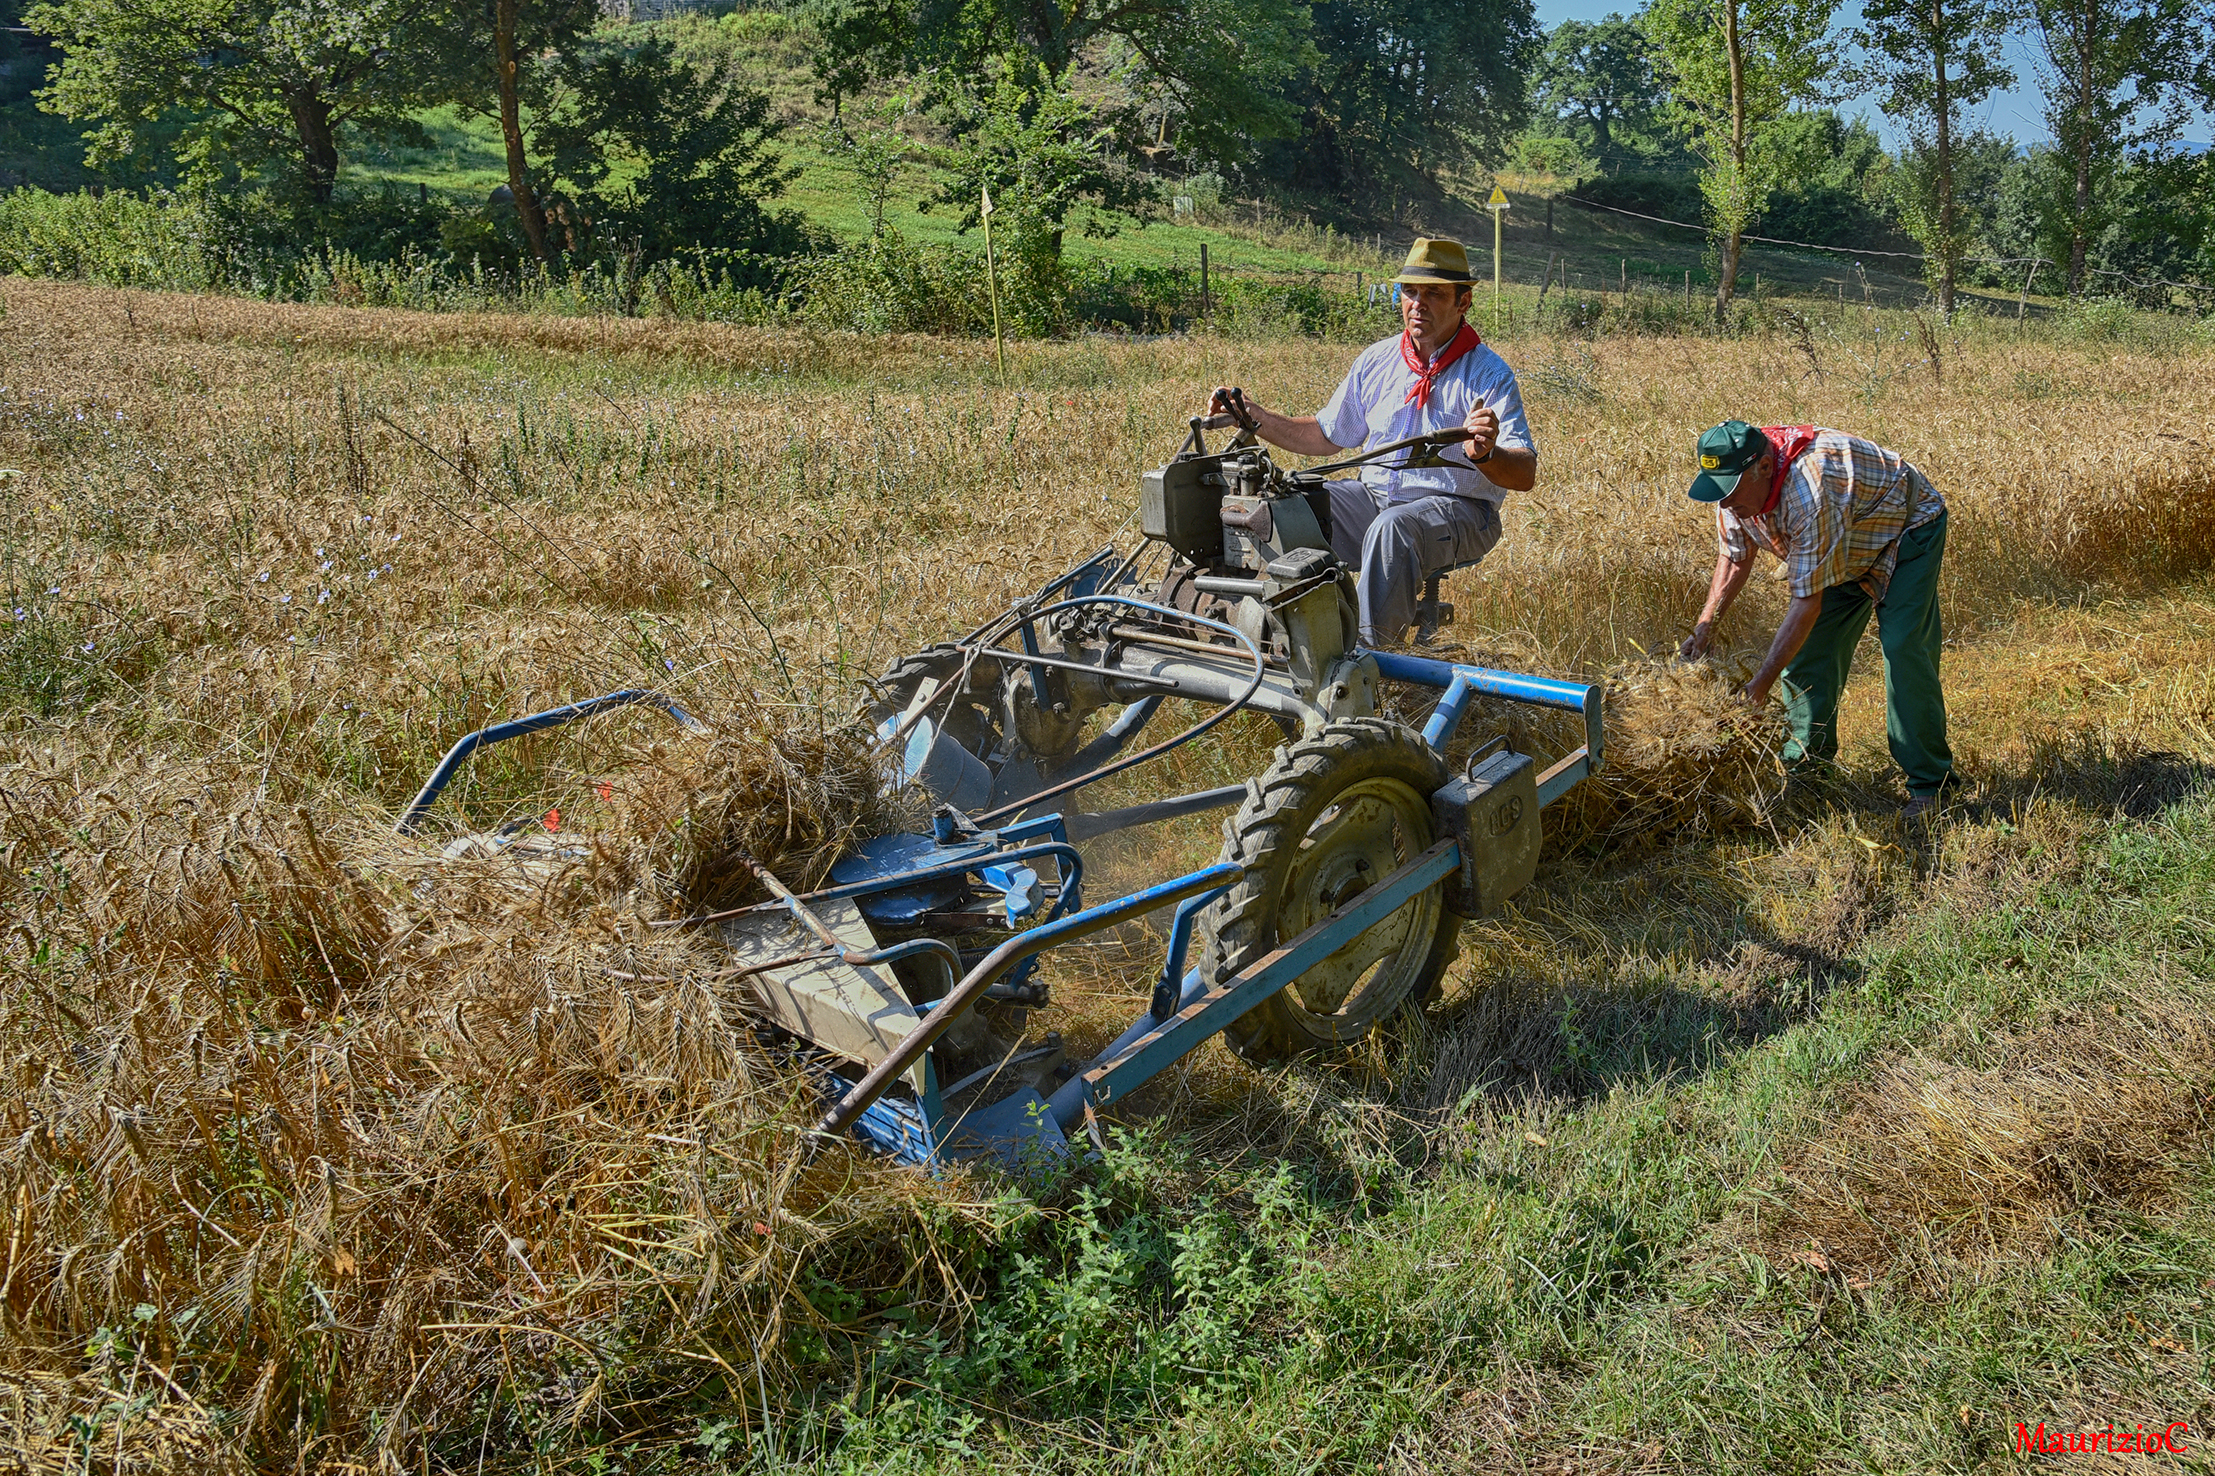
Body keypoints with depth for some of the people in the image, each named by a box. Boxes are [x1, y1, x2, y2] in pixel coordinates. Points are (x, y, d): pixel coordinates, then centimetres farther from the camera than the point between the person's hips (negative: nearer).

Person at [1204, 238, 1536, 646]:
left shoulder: (1489, 373, -6)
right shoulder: (1376, 360, 10)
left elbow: (1525, 475, -15)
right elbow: (1326, 435, 20)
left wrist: (1485, 455, -39)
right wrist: (1255, 417, 6)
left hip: (1456, 508, -5)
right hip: (1373, 496, 5)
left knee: (1393, 529, -39)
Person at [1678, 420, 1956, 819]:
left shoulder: (1809, 491, -43)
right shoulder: (1739, 486, -18)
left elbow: (1808, 602, -39)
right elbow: (1734, 558, 0)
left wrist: (1760, 685, -38)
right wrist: (1704, 626, -12)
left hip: (1907, 531, -8)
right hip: (1847, 551, 8)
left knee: (1903, 649, -18)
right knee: (1809, 648, -1)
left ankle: (1929, 783, -9)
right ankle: (1808, 761, 13)